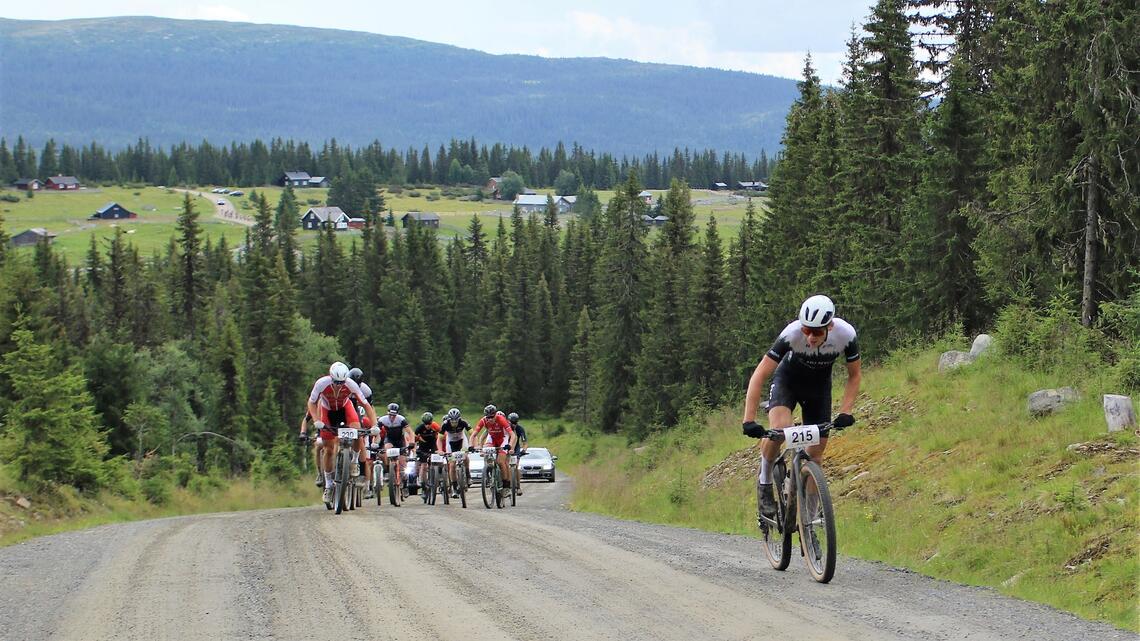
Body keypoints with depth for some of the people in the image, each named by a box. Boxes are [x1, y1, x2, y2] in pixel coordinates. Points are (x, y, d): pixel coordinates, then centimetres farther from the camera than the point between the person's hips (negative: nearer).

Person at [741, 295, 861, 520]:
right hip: (787, 380, -2)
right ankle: (765, 482, -8)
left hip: (819, 385, 2)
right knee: (779, 428, -32)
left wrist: (845, 412, -24)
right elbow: (759, 377, -32)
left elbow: (855, 375, -12)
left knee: (815, 454, -2)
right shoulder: (791, 334, -36)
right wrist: (749, 420, -40)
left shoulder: (846, 334, -30)